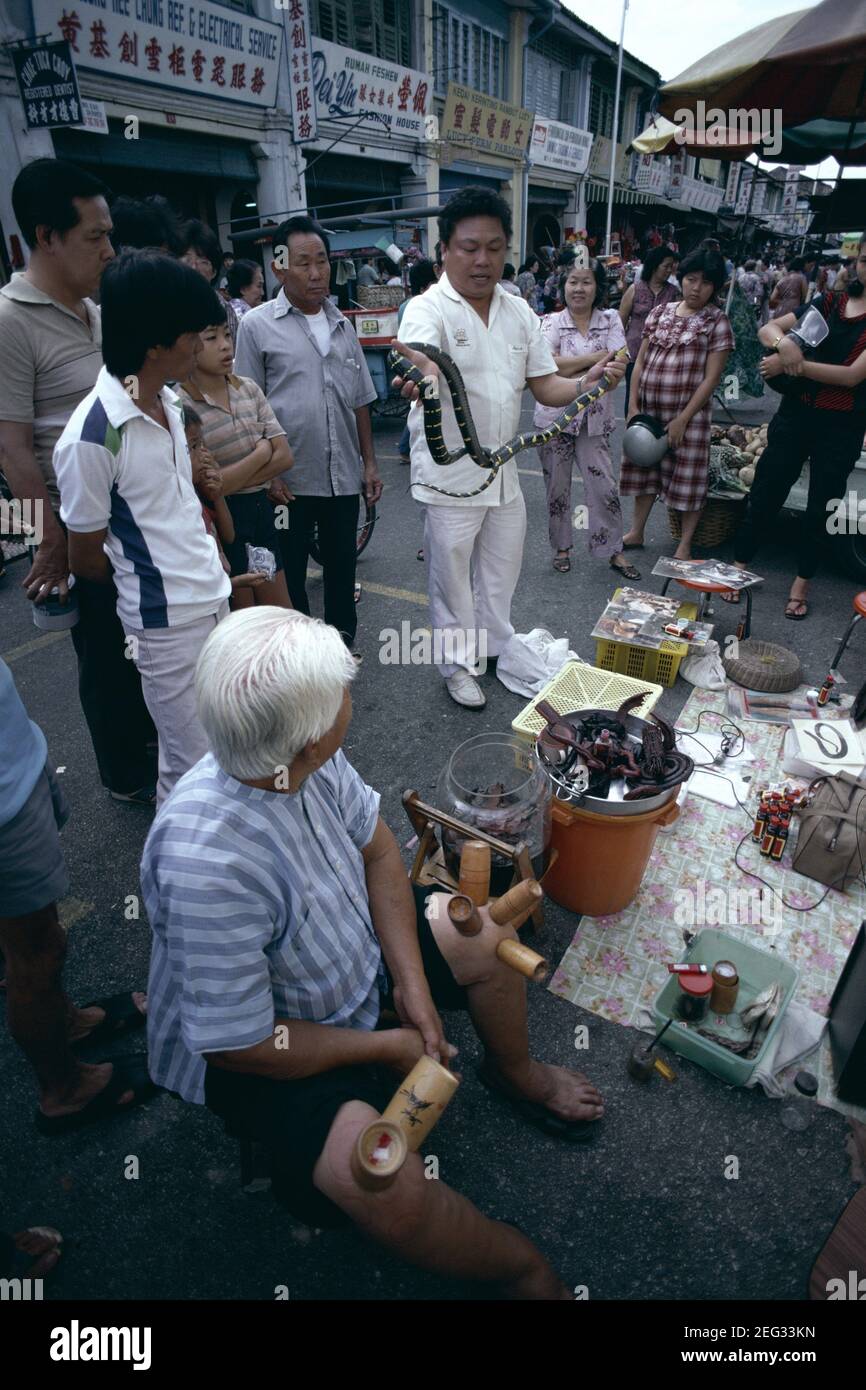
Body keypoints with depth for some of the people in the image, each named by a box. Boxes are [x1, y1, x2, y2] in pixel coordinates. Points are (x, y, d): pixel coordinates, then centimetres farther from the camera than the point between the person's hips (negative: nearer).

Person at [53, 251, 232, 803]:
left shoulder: (168, 401, 5)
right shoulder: (92, 437, -20)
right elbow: (85, 559, -9)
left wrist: (212, 561, 14)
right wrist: (150, 580, 7)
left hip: (215, 598, 8)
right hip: (167, 621, -8)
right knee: (193, 764, 5)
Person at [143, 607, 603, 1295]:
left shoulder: (305, 756, -20)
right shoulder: (206, 865, -40)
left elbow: (378, 850, -4)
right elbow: (238, 1044, -28)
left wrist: (412, 981, -10)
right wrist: (389, 1046, -16)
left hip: (356, 949, 7)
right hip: (256, 1046, -6)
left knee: (488, 933, 4)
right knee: (382, 1185, -26)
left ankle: (515, 1072, 35)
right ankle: (528, 1269, 7)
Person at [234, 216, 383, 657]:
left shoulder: (342, 325, 11)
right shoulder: (257, 325, -3)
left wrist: (369, 463, 11)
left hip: (344, 476, 4)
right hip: (290, 478, -4)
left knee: (341, 566, 15)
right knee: (289, 574, 8)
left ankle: (342, 639, 33)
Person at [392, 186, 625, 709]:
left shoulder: (519, 311, 5)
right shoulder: (428, 309, -14)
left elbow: (546, 386, 5)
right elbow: (424, 358, -37)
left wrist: (586, 382, -16)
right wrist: (424, 375, -61)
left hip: (504, 469, 6)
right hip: (450, 473, -6)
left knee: (502, 570, 20)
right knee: (452, 576, 7)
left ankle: (497, 646, 42)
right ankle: (458, 664, 27)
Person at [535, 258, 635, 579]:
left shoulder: (610, 320, 5)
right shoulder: (552, 322, 1)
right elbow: (549, 365, -16)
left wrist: (570, 370, -12)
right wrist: (597, 357, -12)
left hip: (595, 418, 1)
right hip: (555, 416, 0)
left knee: (604, 486, 0)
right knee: (557, 486, 8)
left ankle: (614, 551, 11)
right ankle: (562, 547, 23)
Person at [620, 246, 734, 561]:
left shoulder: (717, 322, -3)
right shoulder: (660, 312, 8)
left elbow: (711, 377, -8)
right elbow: (640, 362, 9)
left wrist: (683, 419, -14)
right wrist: (633, 406, -1)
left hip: (689, 413, -4)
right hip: (649, 410, 4)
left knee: (688, 476, 2)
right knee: (645, 468, 13)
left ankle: (685, 546, 13)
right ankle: (636, 532, 28)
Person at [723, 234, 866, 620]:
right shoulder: (831, 302, 4)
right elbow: (767, 328, 1)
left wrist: (795, 365, -20)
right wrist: (784, 343, -22)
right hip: (796, 413, 2)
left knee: (823, 504, 7)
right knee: (766, 490, 5)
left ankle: (802, 582, 19)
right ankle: (739, 566, 17)